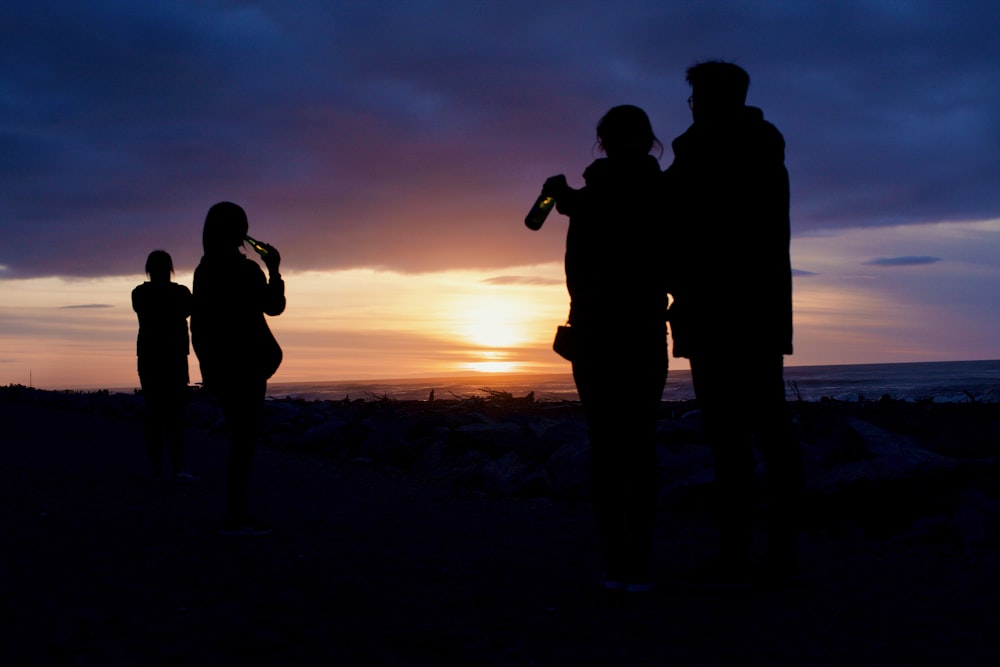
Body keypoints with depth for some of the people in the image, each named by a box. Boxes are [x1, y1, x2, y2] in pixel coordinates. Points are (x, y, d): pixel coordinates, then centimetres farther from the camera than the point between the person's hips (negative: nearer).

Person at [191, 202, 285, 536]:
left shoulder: (203, 271, 9)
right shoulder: (246, 270, -14)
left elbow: (197, 323, 11)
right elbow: (274, 306, -4)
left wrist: (207, 363, 16)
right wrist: (274, 270, 6)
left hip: (218, 367, 8)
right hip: (245, 366, -8)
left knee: (240, 437, 15)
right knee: (244, 439, -5)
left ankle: (239, 511, 20)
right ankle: (235, 517, -5)